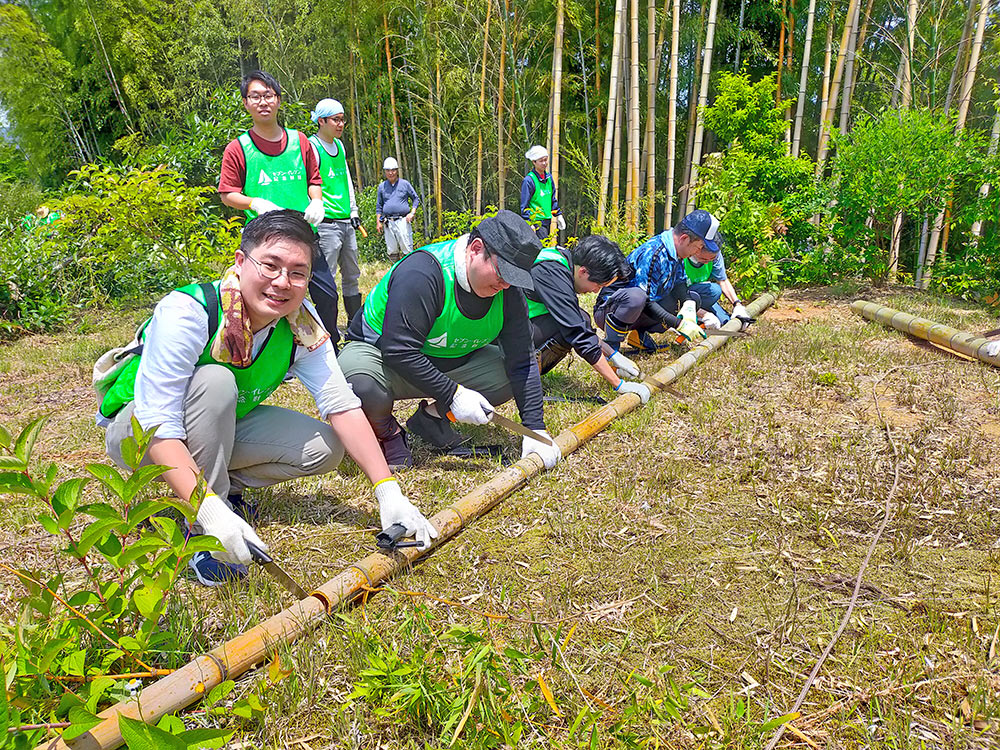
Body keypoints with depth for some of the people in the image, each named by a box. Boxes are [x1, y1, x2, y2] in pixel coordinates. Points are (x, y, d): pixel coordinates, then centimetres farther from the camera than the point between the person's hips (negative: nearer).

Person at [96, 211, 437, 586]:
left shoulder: (303, 324, -17)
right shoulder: (187, 313, -32)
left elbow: (342, 405, -20)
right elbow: (159, 429, -37)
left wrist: (388, 492, -27)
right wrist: (210, 511, -48)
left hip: (221, 428, 5)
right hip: (136, 430, -4)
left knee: (325, 447, -14)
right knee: (216, 381, -35)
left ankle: (226, 483, 8)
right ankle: (204, 533, -21)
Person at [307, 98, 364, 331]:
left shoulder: (340, 145, 14)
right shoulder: (312, 147, -9)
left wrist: (354, 211, 19)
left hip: (347, 224, 8)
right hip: (327, 223, -8)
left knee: (352, 276, 13)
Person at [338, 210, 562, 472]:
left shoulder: (508, 292, -11)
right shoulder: (420, 273, -31)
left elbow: (521, 362, -10)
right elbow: (399, 351, -33)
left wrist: (535, 429, -18)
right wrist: (453, 394, -32)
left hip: (450, 364, 6)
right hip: (380, 353, -6)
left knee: (510, 371, -11)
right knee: (363, 383, -39)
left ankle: (432, 417, 4)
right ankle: (386, 431, -3)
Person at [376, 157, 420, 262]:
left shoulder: (405, 184, 6)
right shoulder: (382, 186, 12)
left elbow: (416, 199, 12)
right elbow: (379, 206, 17)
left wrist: (412, 213, -2)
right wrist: (378, 222, 10)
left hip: (403, 221, -3)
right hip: (388, 223, 3)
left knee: (407, 249, -6)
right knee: (392, 251, 3)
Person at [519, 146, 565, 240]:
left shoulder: (549, 178, 11)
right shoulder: (528, 180, -11)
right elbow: (524, 205, -11)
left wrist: (558, 216, 20)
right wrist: (528, 224, -17)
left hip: (547, 220, 8)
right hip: (536, 221, -8)